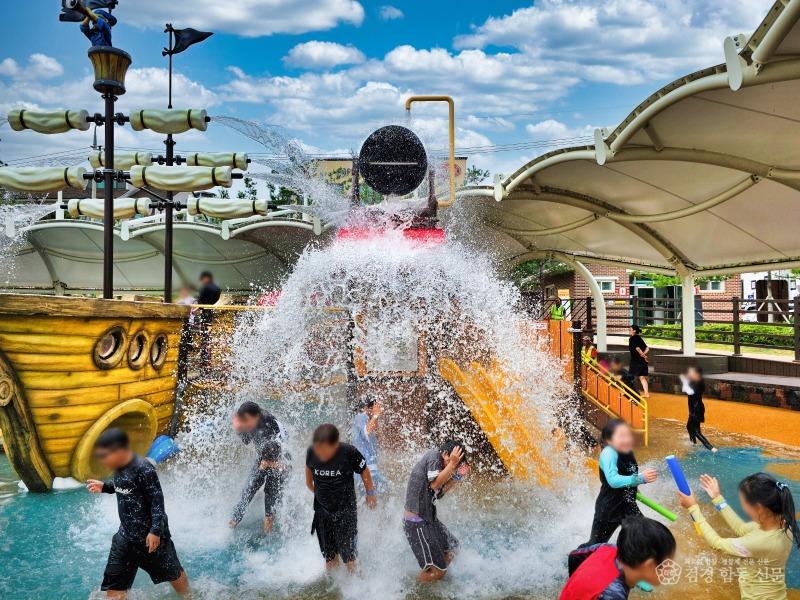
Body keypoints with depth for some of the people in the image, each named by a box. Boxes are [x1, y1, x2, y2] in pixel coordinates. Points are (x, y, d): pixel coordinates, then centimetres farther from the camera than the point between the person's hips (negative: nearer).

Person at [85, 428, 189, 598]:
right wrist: (104, 487, 10)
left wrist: (155, 531, -25)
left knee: (173, 573, 16)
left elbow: (157, 500, -23)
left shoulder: (143, 468, -25)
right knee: (114, 585, 6)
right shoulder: (119, 468, 0)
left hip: (150, 535, -7)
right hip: (126, 535, 7)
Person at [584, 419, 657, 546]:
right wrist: (640, 479, -46)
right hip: (608, 508, -7)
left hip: (628, 506, 7)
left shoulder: (628, 453, -1)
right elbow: (613, 480, -39)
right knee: (595, 545, 6)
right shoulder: (608, 453, -25)